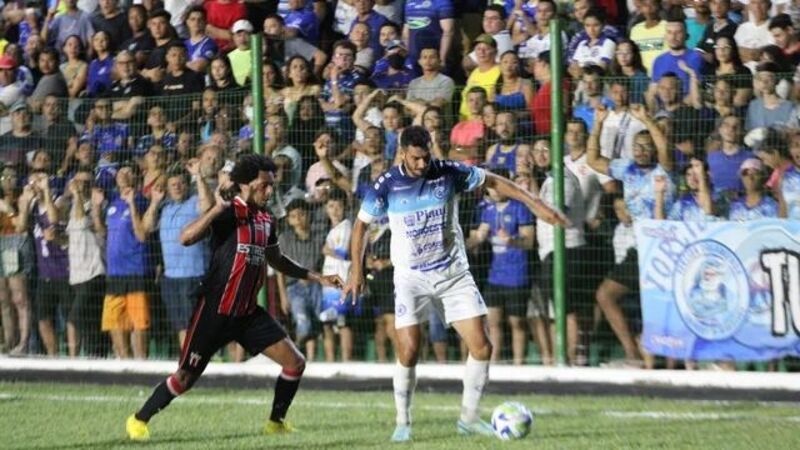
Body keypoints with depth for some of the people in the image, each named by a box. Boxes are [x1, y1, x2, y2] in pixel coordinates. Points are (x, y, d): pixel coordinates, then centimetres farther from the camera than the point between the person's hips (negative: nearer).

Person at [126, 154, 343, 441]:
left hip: (248, 312, 7)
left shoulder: (266, 221, 9)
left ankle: (276, 422, 17)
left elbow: (277, 260, 27)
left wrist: (316, 277, 26)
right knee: (186, 377, -3)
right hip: (215, 310, -7)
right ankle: (139, 420, 16)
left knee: (295, 363, 0)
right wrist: (218, 209, -35)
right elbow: (186, 238, -28)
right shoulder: (229, 213, -14)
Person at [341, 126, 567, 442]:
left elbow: (494, 182, 4)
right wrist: (357, 270, -4)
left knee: (481, 346, -6)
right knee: (408, 351, -13)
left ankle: (469, 417, 10)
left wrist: (535, 205, -2)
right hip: (411, 278, -2)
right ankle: (403, 422, 5)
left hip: (454, 273, 2)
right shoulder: (386, 186, -10)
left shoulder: (449, 173, -8)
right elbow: (361, 225, 2)